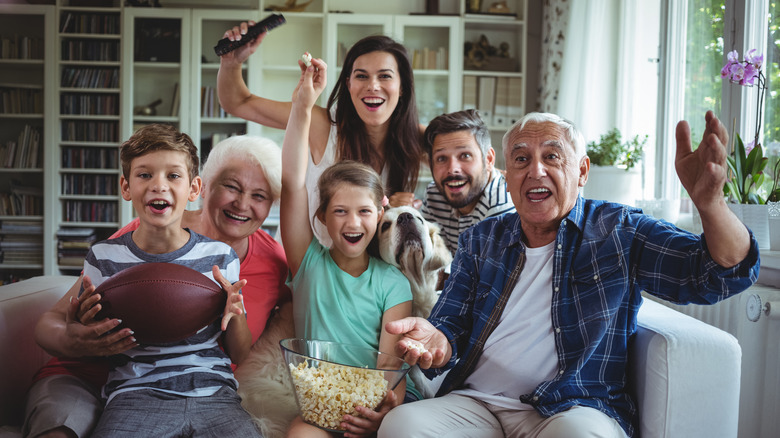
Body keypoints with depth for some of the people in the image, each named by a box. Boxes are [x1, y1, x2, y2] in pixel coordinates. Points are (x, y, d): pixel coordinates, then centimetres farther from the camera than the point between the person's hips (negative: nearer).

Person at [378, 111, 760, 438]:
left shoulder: (619, 231, 5)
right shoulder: (481, 240, 14)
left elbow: (725, 274, -5)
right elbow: (452, 326, 12)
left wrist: (709, 200, -27)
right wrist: (436, 342, -15)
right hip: (475, 403, 3)